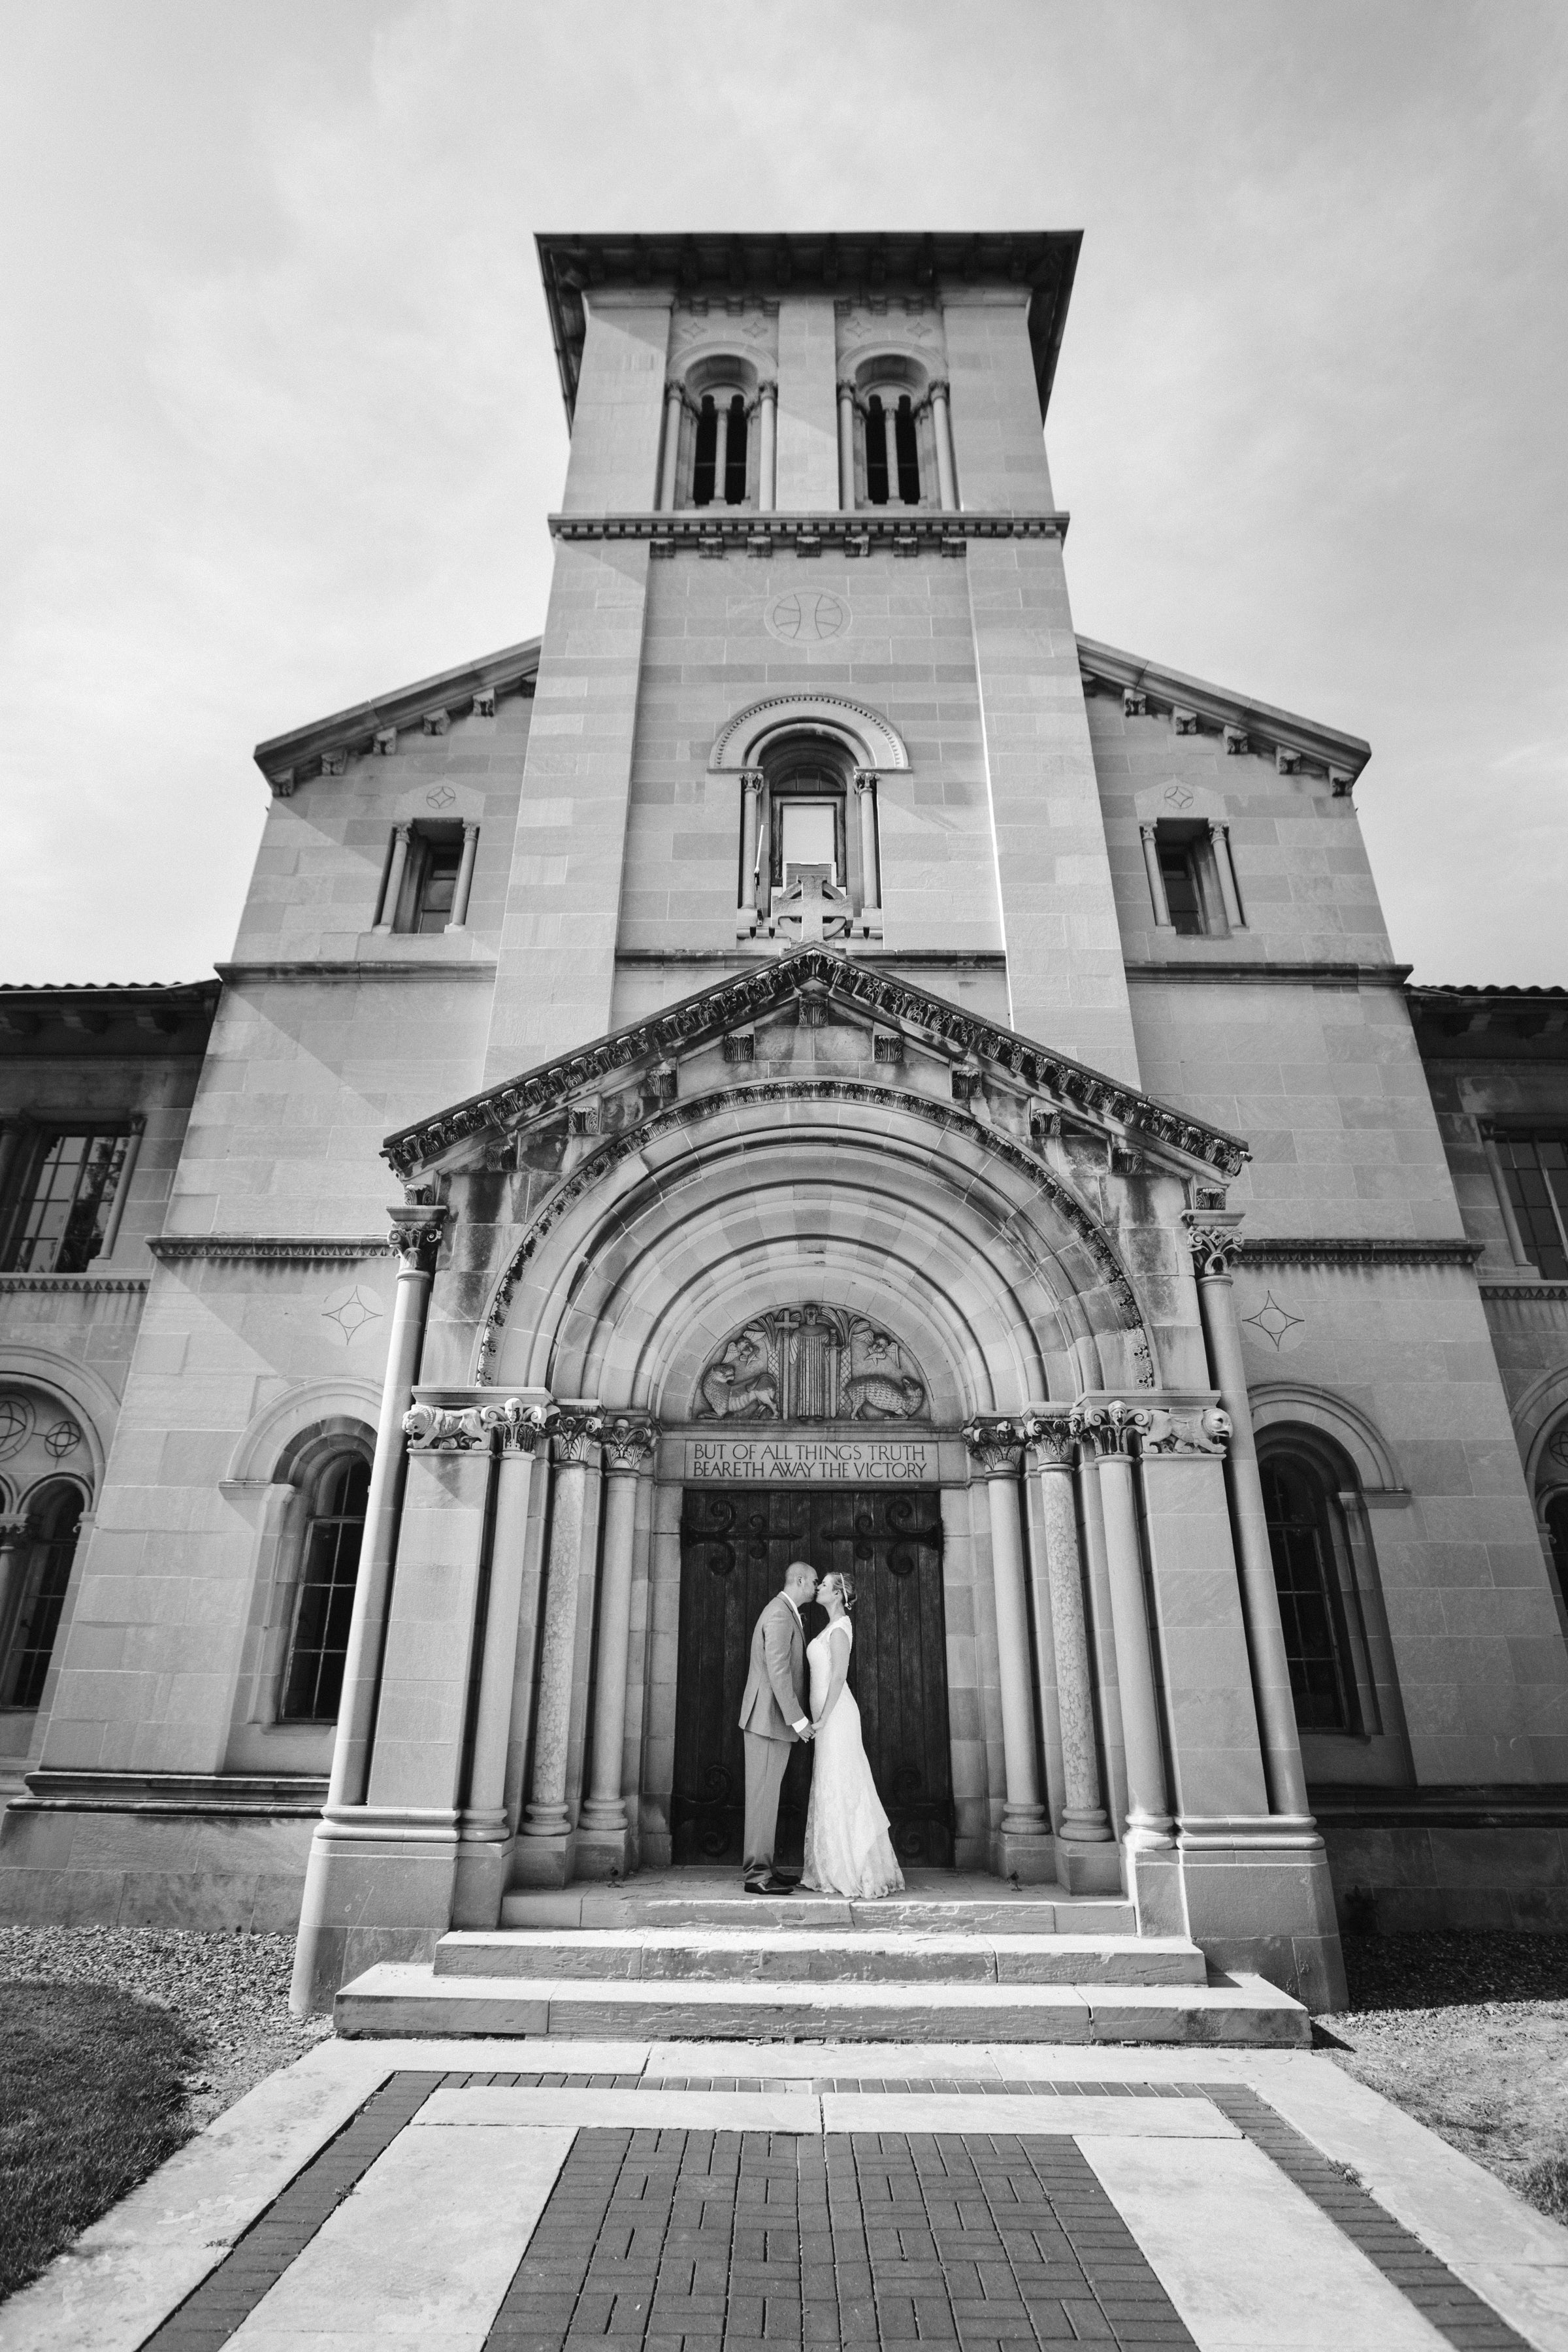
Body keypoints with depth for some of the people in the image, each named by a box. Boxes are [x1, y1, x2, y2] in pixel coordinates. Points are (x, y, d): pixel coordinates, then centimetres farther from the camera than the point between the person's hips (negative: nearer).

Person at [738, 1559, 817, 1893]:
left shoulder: (787, 1613, 17)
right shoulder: (779, 1614, -17)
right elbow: (778, 1671, -23)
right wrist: (798, 1719, -21)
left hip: (774, 1718, 10)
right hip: (770, 1717, -10)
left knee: (767, 1794, 13)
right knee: (763, 1794, -5)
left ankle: (760, 1867, 19)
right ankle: (757, 1874, -1)